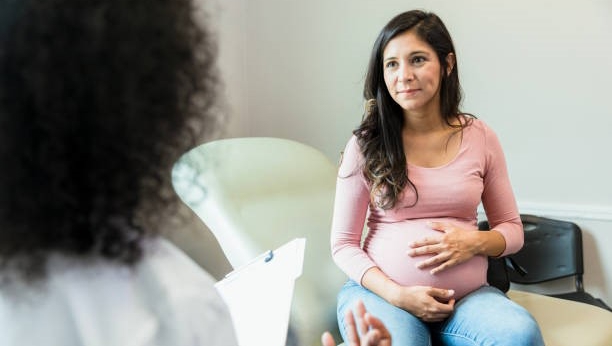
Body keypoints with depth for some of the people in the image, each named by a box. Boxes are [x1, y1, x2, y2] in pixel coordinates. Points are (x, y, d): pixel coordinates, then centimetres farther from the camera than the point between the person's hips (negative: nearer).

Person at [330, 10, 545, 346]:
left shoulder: (480, 137, 3)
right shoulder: (366, 144, -2)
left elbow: (512, 229, 11)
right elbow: (344, 243, 0)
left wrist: (475, 241, -12)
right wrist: (397, 295, -14)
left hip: (467, 294, 3)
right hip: (382, 291, -2)